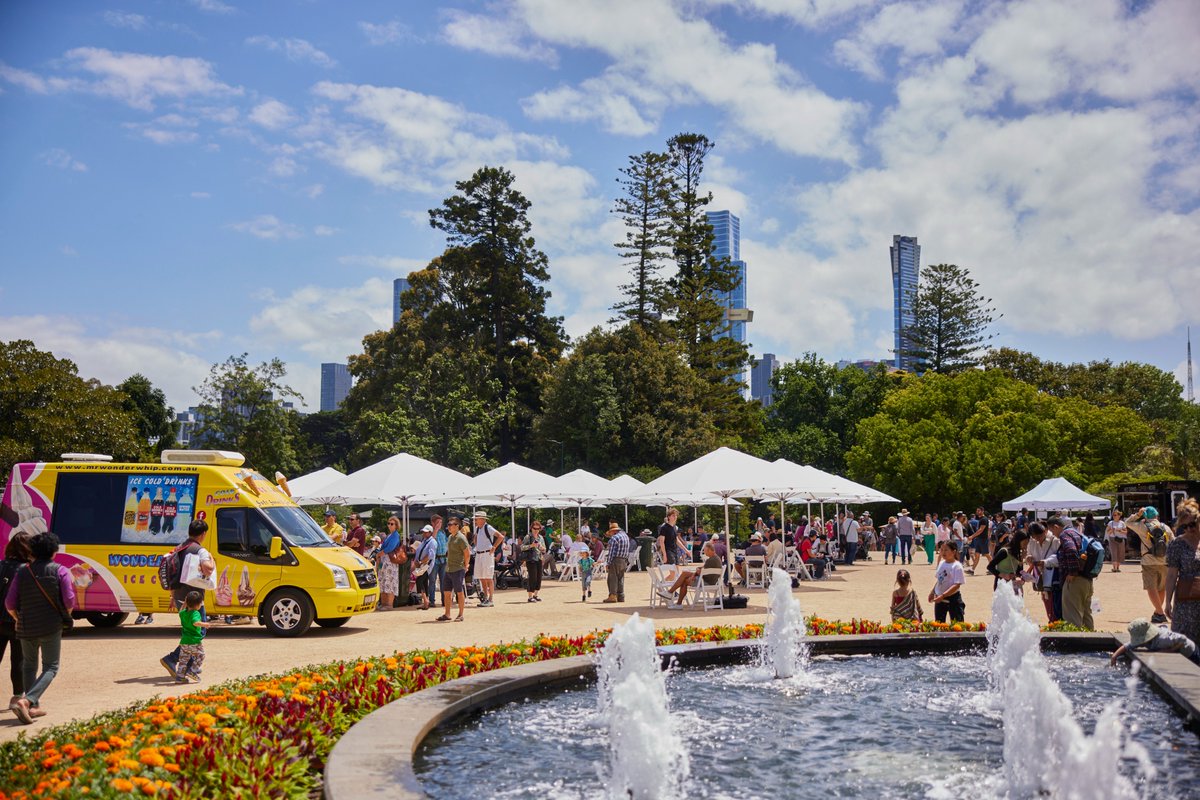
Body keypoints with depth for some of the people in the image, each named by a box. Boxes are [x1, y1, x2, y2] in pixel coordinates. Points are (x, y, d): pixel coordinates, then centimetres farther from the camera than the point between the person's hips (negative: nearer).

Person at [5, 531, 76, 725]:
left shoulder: (22, 571, 2)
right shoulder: (60, 571, -6)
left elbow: (10, 603, -1)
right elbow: (69, 601, -12)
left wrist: (19, 620, 18)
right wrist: (65, 617, 9)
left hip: (26, 628, 3)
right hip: (51, 628, -3)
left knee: (29, 666, 21)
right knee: (50, 668, 5)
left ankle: (34, 707, 20)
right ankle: (26, 701, -15)